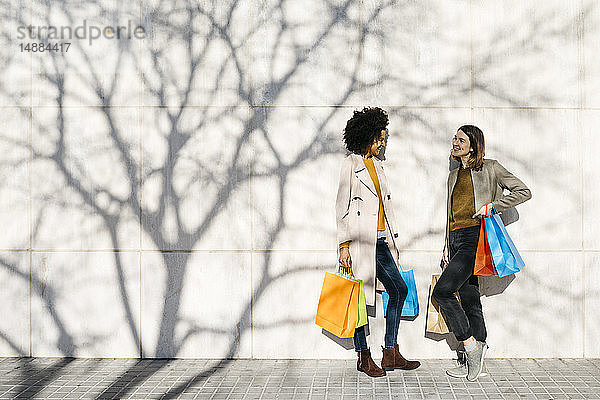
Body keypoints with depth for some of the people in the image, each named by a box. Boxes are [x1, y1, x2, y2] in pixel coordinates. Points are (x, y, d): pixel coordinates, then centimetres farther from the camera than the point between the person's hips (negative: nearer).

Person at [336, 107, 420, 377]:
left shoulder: (376, 164, 17)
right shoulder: (351, 164, -6)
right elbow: (342, 207, -10)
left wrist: (392, 239, 18)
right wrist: (344, 246, -15)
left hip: (380, 241, 8)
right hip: (361, 241, -8)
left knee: (399, 289, 7)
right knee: (360, 297, -1)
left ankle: (391, 354, 13)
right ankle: (363, 357, 9)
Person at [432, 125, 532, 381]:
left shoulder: (490, 169, 1)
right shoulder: (454, 176, 21)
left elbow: (524, 192, -1)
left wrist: (492, 206, -10)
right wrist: (447, 247, 15)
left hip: (475, 236, -7)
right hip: (456, 239, 7)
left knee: (442, 291, -18)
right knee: (469, 300, 6)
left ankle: (471, 344, -8)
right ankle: (474, 360, 9)